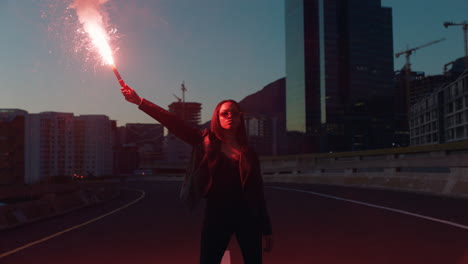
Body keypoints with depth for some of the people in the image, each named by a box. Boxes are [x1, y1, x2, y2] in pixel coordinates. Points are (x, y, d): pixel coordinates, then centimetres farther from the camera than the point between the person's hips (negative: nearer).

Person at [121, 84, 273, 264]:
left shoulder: (248, 152, 5)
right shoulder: (206, 142, 2)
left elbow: (258, 192, 6)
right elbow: (173, 122, -5)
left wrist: (266, 230, 6)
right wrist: (139, 101, -11)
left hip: (246, 215, 1)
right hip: (216, 213, -1)